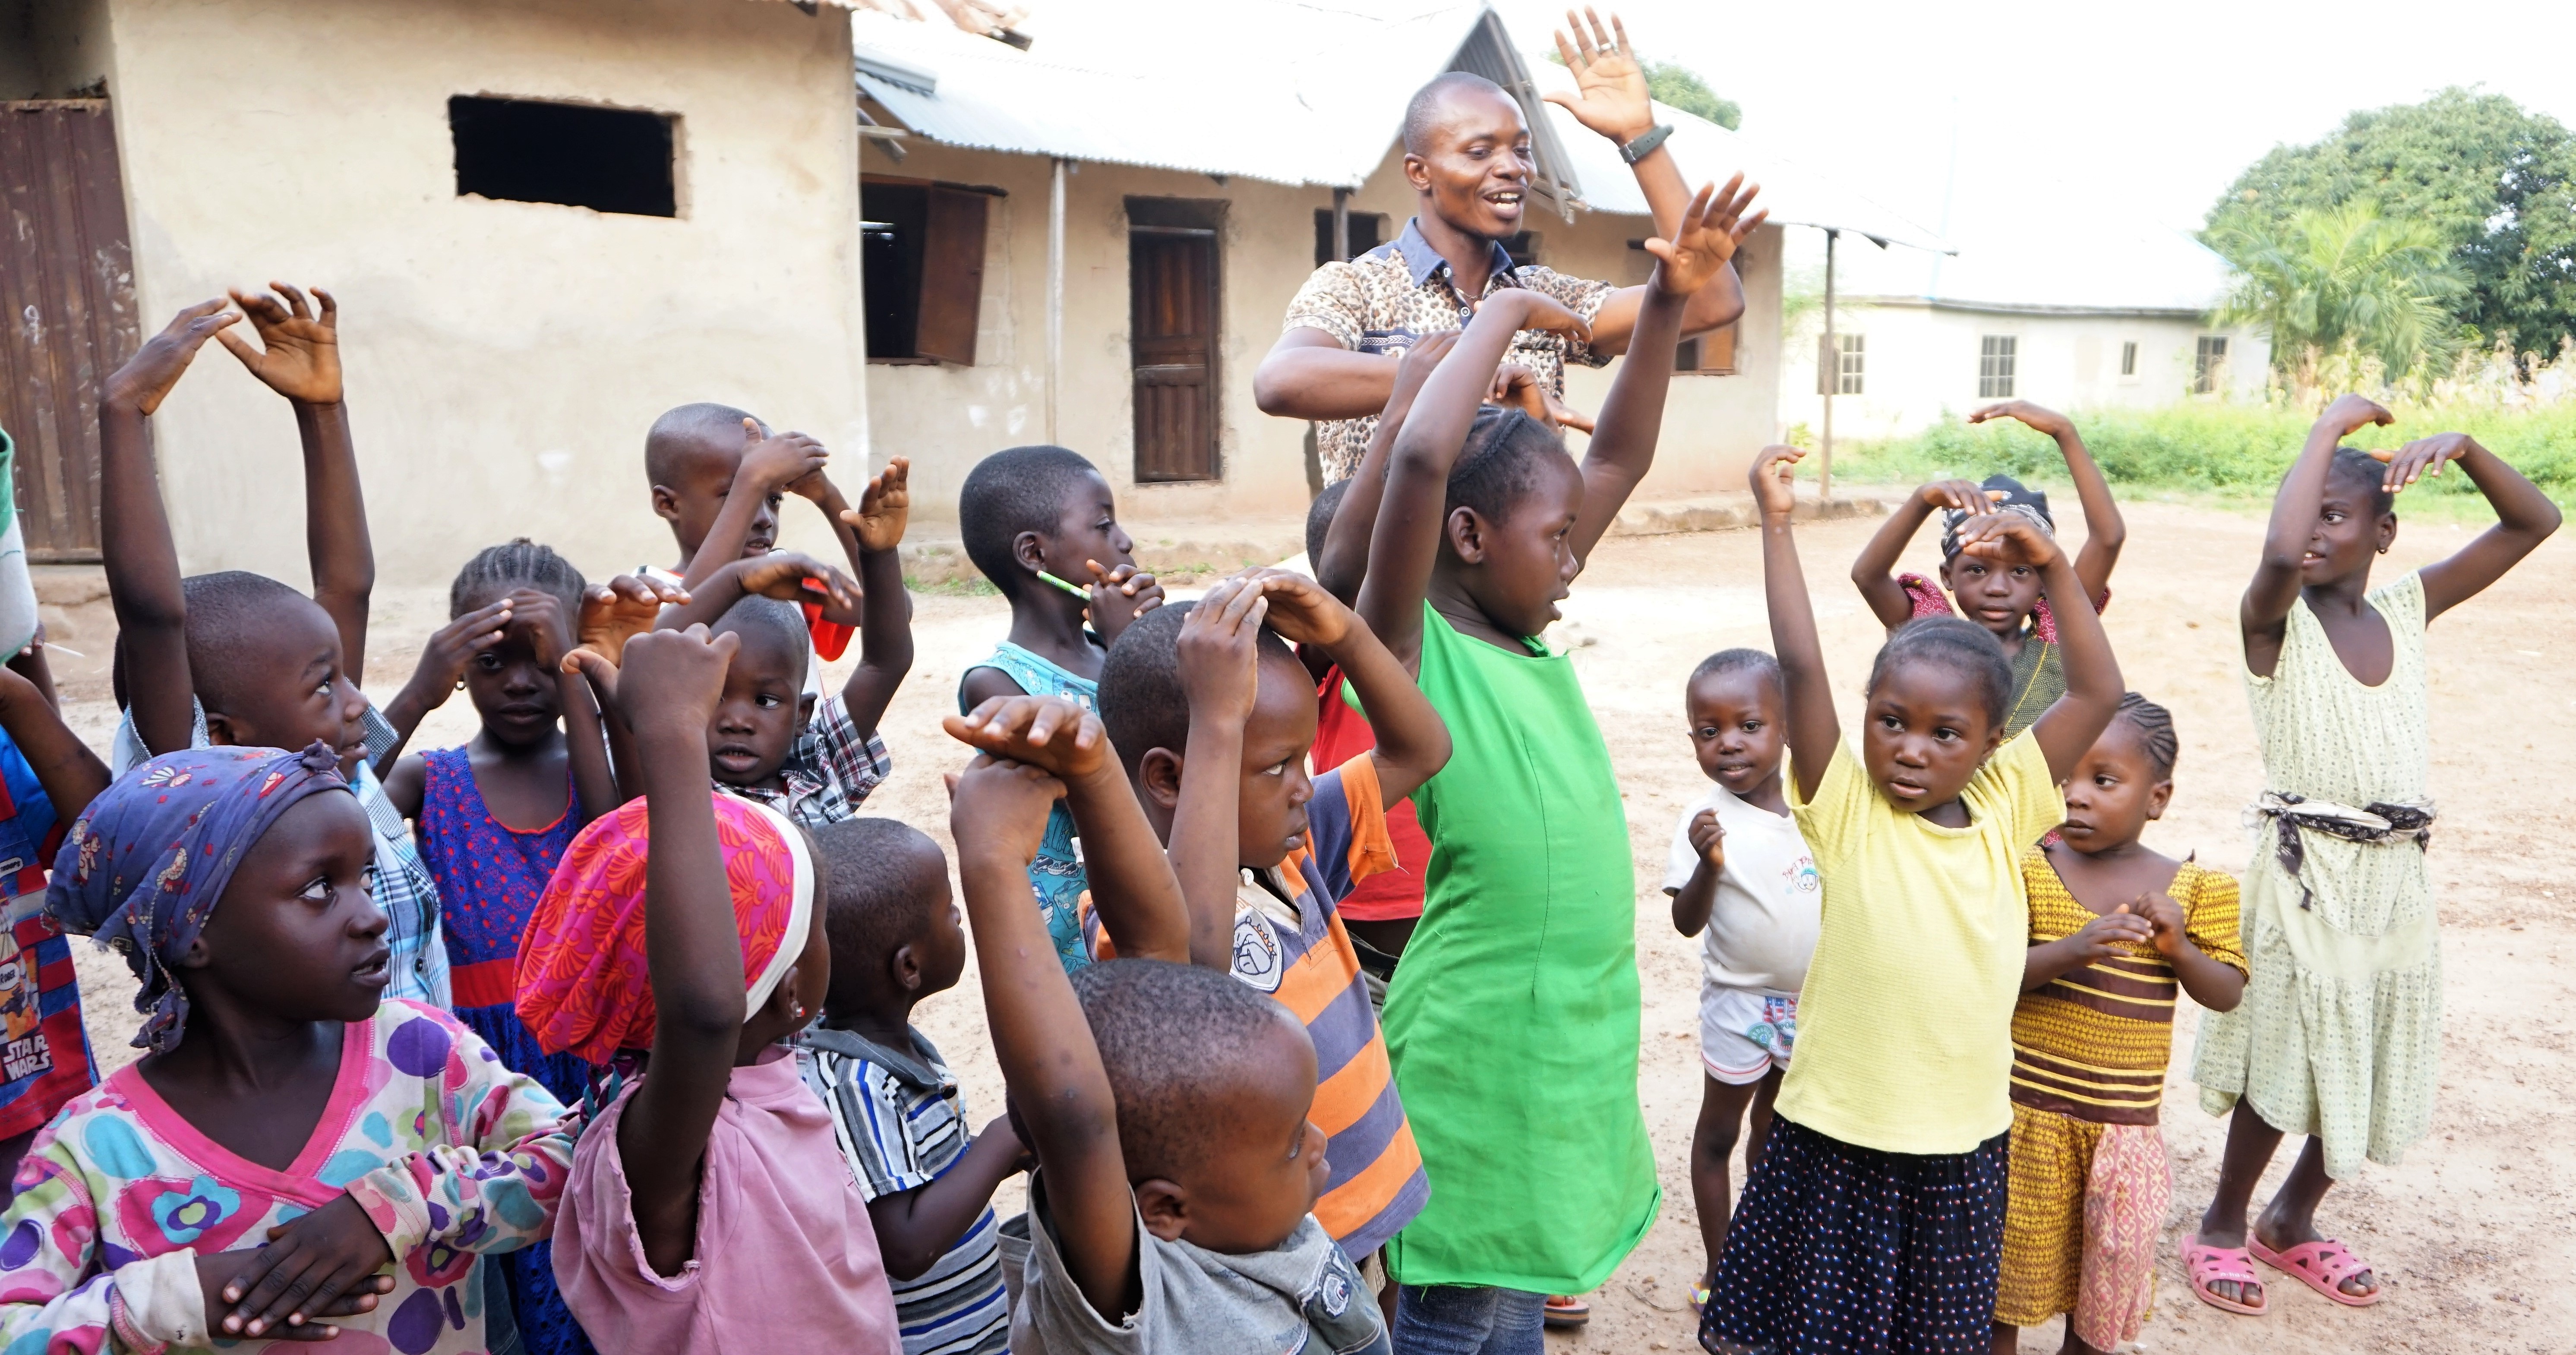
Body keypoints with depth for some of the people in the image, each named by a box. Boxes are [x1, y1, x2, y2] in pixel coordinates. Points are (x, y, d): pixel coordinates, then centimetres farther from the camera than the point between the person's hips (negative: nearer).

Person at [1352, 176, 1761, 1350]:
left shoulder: (1527, 642, 6)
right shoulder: (1411, 653, -15)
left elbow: (1620, 459, 11)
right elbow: (1420, 461, -32)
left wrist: (1669, 305, 2)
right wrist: (1506, 314, -18)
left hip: (1567, 1057, 8)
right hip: (1479, 1067, -8)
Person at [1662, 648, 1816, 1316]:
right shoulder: (1709, 819, -19)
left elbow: (1831, 888, 9)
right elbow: (1687, 922, -23)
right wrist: (1708, 862, -39)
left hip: (1809, 1000, 5)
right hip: (1741, 1002, -4)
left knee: (1774, 1123, 21)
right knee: (1720, 1131, 10)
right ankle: (1719, 1269, 24)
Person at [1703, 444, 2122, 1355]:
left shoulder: (2003, 809, 0)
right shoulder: (1844, 810, -10)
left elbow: (2099, 694, -2)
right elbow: (1800, 666, -20)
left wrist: (2051, 566, -9)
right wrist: (1776, 522, -20)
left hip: (1965, 1142, 3)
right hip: (1838, 1139, -3)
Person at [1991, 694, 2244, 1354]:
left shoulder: (2191, 887, -2)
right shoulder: (2028, 869, -8)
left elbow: (2228, 994, 1)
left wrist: (2179, 949, -18)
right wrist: (2072, 950, -30)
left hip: (2126, 1118, 2)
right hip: (2028, 1107, -2)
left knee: (2110, 1257, 16)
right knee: (2013, 1250, 12)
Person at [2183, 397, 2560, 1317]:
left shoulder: (2407, 610, 7)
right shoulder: (2276, 620, -10)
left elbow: (2533, 523, 10)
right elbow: (2280, 553, -34)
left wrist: (2461, 446, -7)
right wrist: (2330, 425, -22)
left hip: (2396, 877, 6)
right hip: (2304, 875, -6)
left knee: (2370, 1070, 14)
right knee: (2282, 1066, 2)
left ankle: (2291, 1222, 34)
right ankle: (2223, 1224, 24)